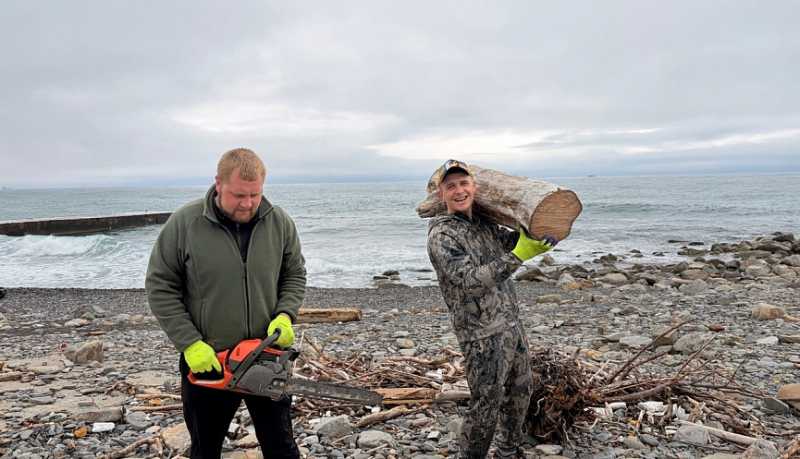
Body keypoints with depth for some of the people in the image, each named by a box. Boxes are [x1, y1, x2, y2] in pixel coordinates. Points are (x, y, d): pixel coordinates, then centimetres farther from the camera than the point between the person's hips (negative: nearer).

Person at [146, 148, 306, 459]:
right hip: (206, 362, -1)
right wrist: (190, 343, -14)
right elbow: (160, 287, -7)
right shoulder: (184, 223, -12)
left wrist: (285, 315, -12)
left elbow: (295, 275, 6)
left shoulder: (279, 222, -4)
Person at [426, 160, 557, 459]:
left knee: (520, 392, 22)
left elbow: (510, 241, 23)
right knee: (485, 407, 1)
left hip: (512, 325, 8)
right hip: (483, 336, -8)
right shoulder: (441, 235, -17)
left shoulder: (484, 223, 7)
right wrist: (518, 256, -30)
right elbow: (471, 281, -26)